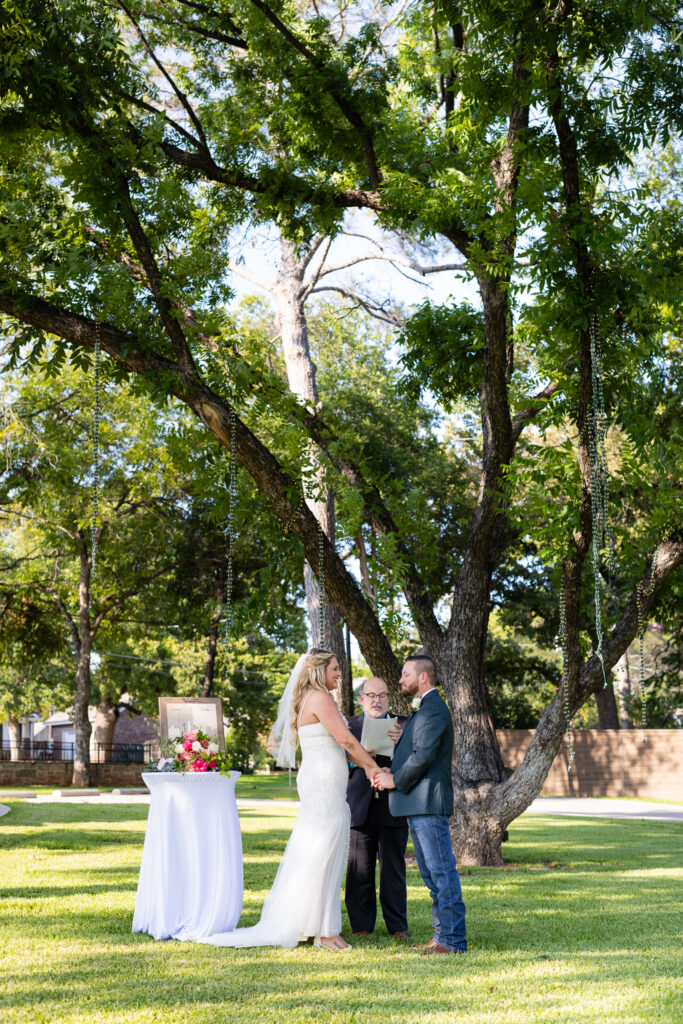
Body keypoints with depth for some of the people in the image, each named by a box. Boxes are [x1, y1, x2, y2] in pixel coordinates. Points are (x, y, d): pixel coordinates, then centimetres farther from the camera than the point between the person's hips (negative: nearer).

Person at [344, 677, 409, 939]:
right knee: (360, 870, 3)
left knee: (393, 869, 3)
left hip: (393, 809, 0)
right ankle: (362, 925, 14)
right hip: (361, 808, 1)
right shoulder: (349, 726, 10)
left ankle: (397, 926, 11)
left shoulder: (401, 725, 8)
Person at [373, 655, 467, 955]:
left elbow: (424, 756, -21)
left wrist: (395, 780, -10)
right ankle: (443, 934, 20)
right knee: (431, 872, 14)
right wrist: (392, 773, 6)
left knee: (442, 870, -8)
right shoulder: (425, 710, 21)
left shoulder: (434, 710, -13)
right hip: (418, 806, 11)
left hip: (429, 804, -11)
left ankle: (453, 939, -5)